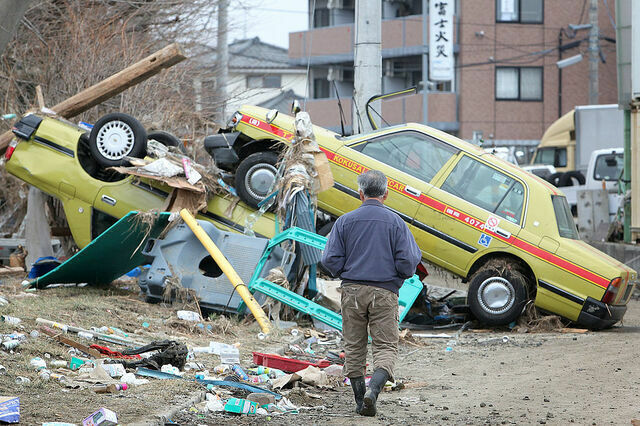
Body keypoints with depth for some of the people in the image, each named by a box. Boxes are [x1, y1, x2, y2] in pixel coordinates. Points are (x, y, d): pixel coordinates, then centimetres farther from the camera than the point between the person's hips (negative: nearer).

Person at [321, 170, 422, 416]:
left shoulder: (345, 221, 1)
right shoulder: (395, 222, -2)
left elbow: (330, 260, -3)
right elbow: (407, 262, -6)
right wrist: (402, 276, 16)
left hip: (352, 291, 2)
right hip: (384, 293, -2)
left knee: (354, 348, 12)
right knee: (386, 348, 0)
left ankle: (360, 401, 14)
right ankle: (372, 391, -23)